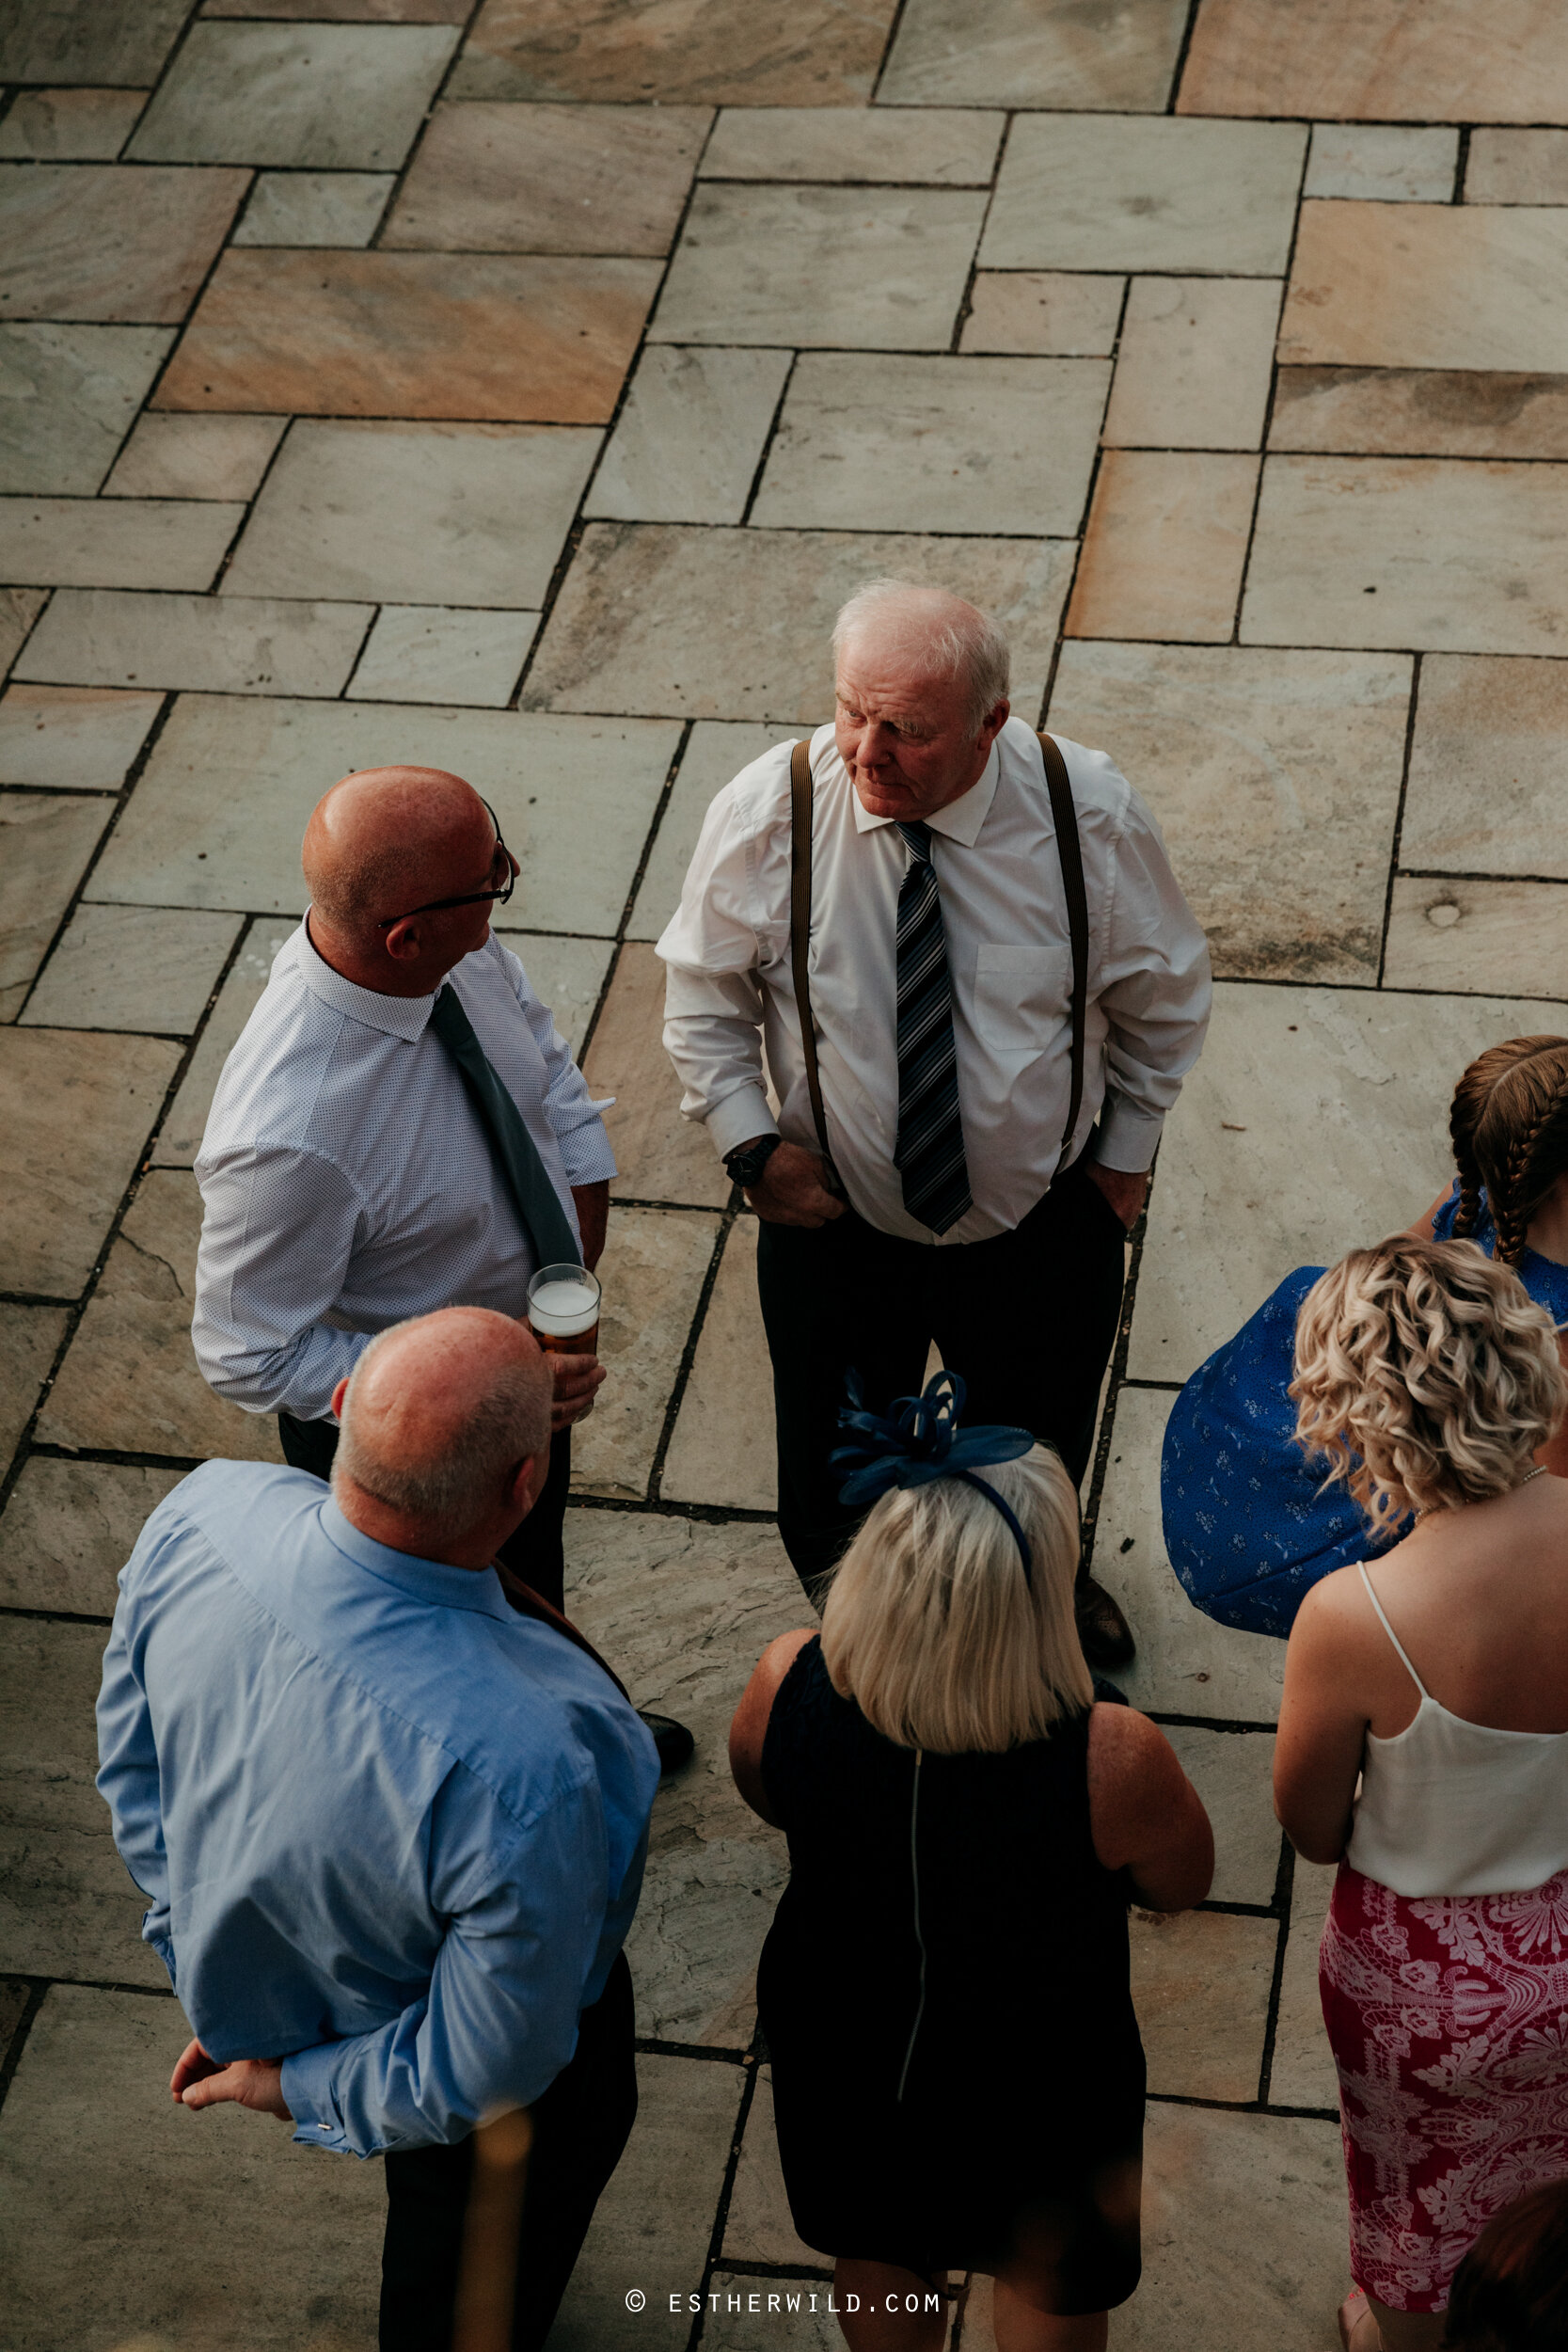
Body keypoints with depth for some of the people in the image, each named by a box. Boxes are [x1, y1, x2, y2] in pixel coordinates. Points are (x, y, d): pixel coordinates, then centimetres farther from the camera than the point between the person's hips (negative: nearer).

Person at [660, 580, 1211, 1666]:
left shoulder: (1092, 816, -23)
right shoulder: (766, 814, -23)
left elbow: (1166, 998, -3)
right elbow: (705, 996, -5)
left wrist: (1126, 1150, 1)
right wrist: (753, 1145, -11)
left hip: (1042, 1220, 1)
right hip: (835, 1217, -1)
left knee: (1040, 1453, 28)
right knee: (834, 1466, 22)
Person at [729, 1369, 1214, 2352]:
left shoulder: (788, 1688, -31)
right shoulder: (1112, 1760, -40)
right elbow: (1183, 1885, -17)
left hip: (839, 2044, 2)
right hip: (1037, 2078, -2)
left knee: (880, 2260, 34)